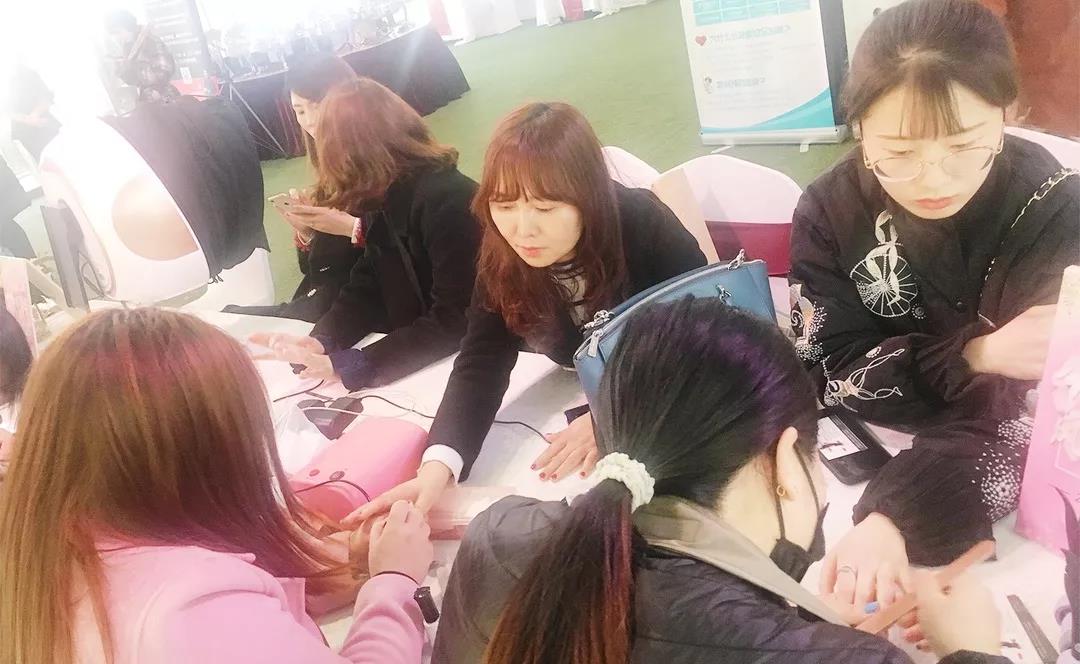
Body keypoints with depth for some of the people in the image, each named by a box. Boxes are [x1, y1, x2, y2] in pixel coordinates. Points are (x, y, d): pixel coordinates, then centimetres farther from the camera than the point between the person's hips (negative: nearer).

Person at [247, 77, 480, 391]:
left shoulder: (446, 201, -25)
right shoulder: (386, 197, 3)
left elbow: (453, 323, -27)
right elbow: (366, 285, 1)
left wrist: (352, 366, -31)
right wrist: (321, 341, -18)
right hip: (415, 358, 7)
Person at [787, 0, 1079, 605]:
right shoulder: (829, 212, -13)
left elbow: (1028, 416, -26)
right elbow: (835, 373, -13)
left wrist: (897, 518, -41)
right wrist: (973, 355, -29)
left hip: (1012, 503, -2)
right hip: (870, 453, 2)